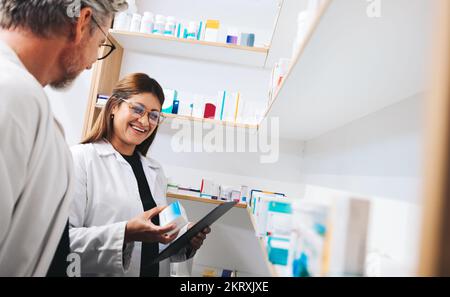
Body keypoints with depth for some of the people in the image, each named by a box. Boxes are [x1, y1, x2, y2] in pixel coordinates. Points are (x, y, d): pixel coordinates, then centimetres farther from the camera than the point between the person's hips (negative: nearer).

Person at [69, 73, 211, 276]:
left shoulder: (155, 172, 9)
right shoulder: (80, 158, -8)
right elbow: (61, 240, -16)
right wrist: (125, 233, -26)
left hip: (156, 271, 4)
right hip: (99, 272, -3)